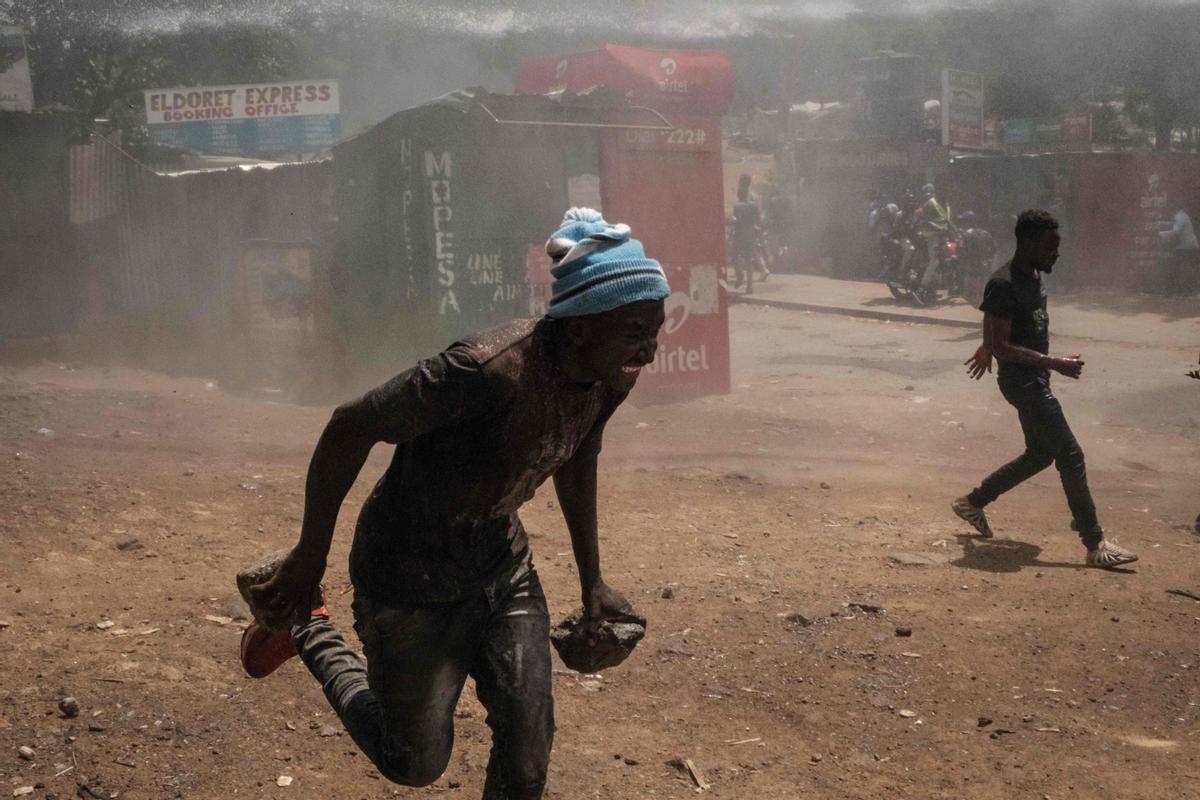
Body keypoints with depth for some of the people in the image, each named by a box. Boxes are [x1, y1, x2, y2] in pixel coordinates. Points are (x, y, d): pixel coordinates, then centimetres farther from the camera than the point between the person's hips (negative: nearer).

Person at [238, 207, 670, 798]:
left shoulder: (609, 378, -11)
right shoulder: (490, 370, -36)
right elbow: (350, 427, -27)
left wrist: (592, 581, 14)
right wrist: (309, 560, -18)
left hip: (500, 558, 7)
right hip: (412, 569, -6)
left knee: (528, 746, 3)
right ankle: (305, 629, 32)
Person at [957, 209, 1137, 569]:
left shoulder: (1033, 276, 8)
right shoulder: (1004, 285, -21)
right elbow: (1001, 347, -24)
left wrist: (986, 349, 37)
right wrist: (1055, 363, -25)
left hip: (1035, 379, 10)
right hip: (1021, 380, -10)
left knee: (1040, 454, 17)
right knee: (1070, 455, -9)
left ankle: (973, 502, 29)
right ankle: (1095, 545, -4)